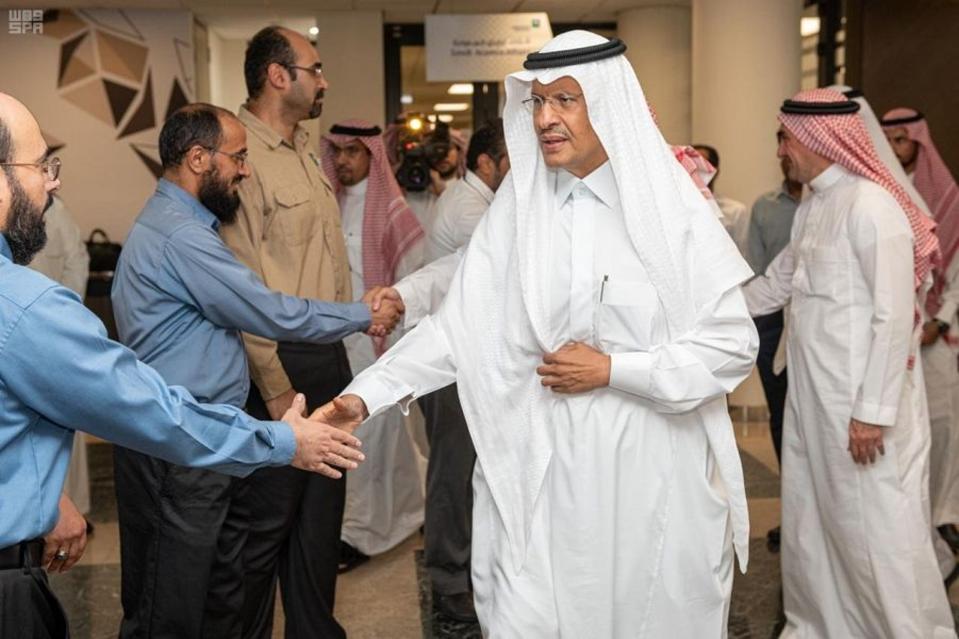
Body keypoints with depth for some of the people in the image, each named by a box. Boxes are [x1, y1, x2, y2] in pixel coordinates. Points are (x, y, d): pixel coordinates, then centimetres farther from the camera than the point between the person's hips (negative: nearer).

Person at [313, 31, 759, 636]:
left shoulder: (671, 209, -7)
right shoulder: (517, 208, 0)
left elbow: (733, 344, -7)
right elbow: (459, 324, -3)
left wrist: (613, 371, -12)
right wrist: (366, 394, -12)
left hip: (650, 469, -1)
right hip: (544, 469, 2)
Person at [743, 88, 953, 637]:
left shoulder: (871, 205, -16)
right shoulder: (812, 207, 11)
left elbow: (895, 317, -19)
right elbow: (774, 285, 22)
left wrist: (873, 411, -19)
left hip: (862, 400, -8)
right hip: (811, 395, 9)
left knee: (876, 527, 3)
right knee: (811, 519, 17)